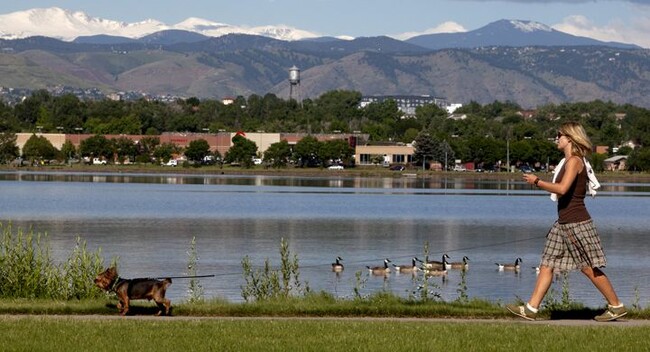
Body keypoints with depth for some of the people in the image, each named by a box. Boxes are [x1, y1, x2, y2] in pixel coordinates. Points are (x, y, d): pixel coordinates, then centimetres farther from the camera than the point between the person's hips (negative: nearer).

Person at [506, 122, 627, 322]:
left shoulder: (574, 161, -15)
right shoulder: (569, 161, 15)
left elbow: (562, 188, -28)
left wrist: (537, 181, -18)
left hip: (576, 223, -10)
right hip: (564, 223, 10)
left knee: (589, 268, -3)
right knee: (547, 265, 6)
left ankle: (617, 306, 8)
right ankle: (531, 309, 5)